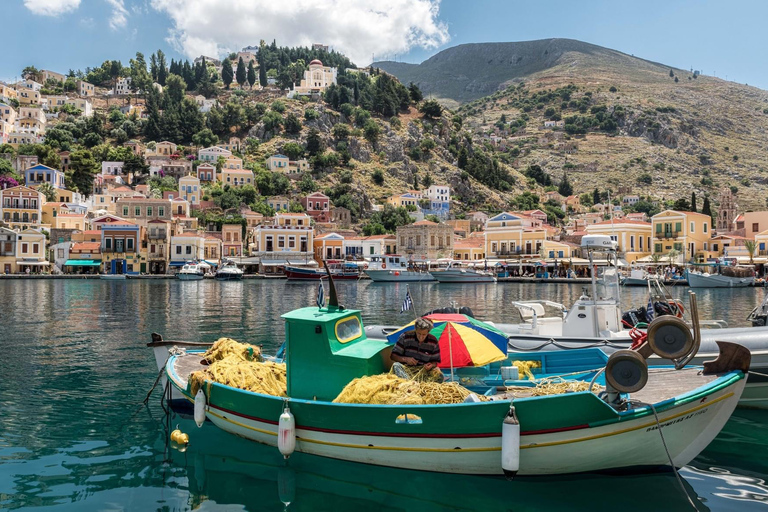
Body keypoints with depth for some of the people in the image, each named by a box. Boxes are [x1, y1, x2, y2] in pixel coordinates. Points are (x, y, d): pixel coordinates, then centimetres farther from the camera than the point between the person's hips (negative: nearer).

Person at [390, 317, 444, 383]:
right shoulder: (405, 337, -6)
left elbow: (435, 361, 9)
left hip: (424, 370, 1)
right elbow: (393, 356, 0)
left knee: (439, 375, -29)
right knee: (396, 366, -36)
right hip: (407, 369, -1)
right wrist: (405, 359, -18)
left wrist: (431, 365, -14)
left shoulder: (433, 342, -1)